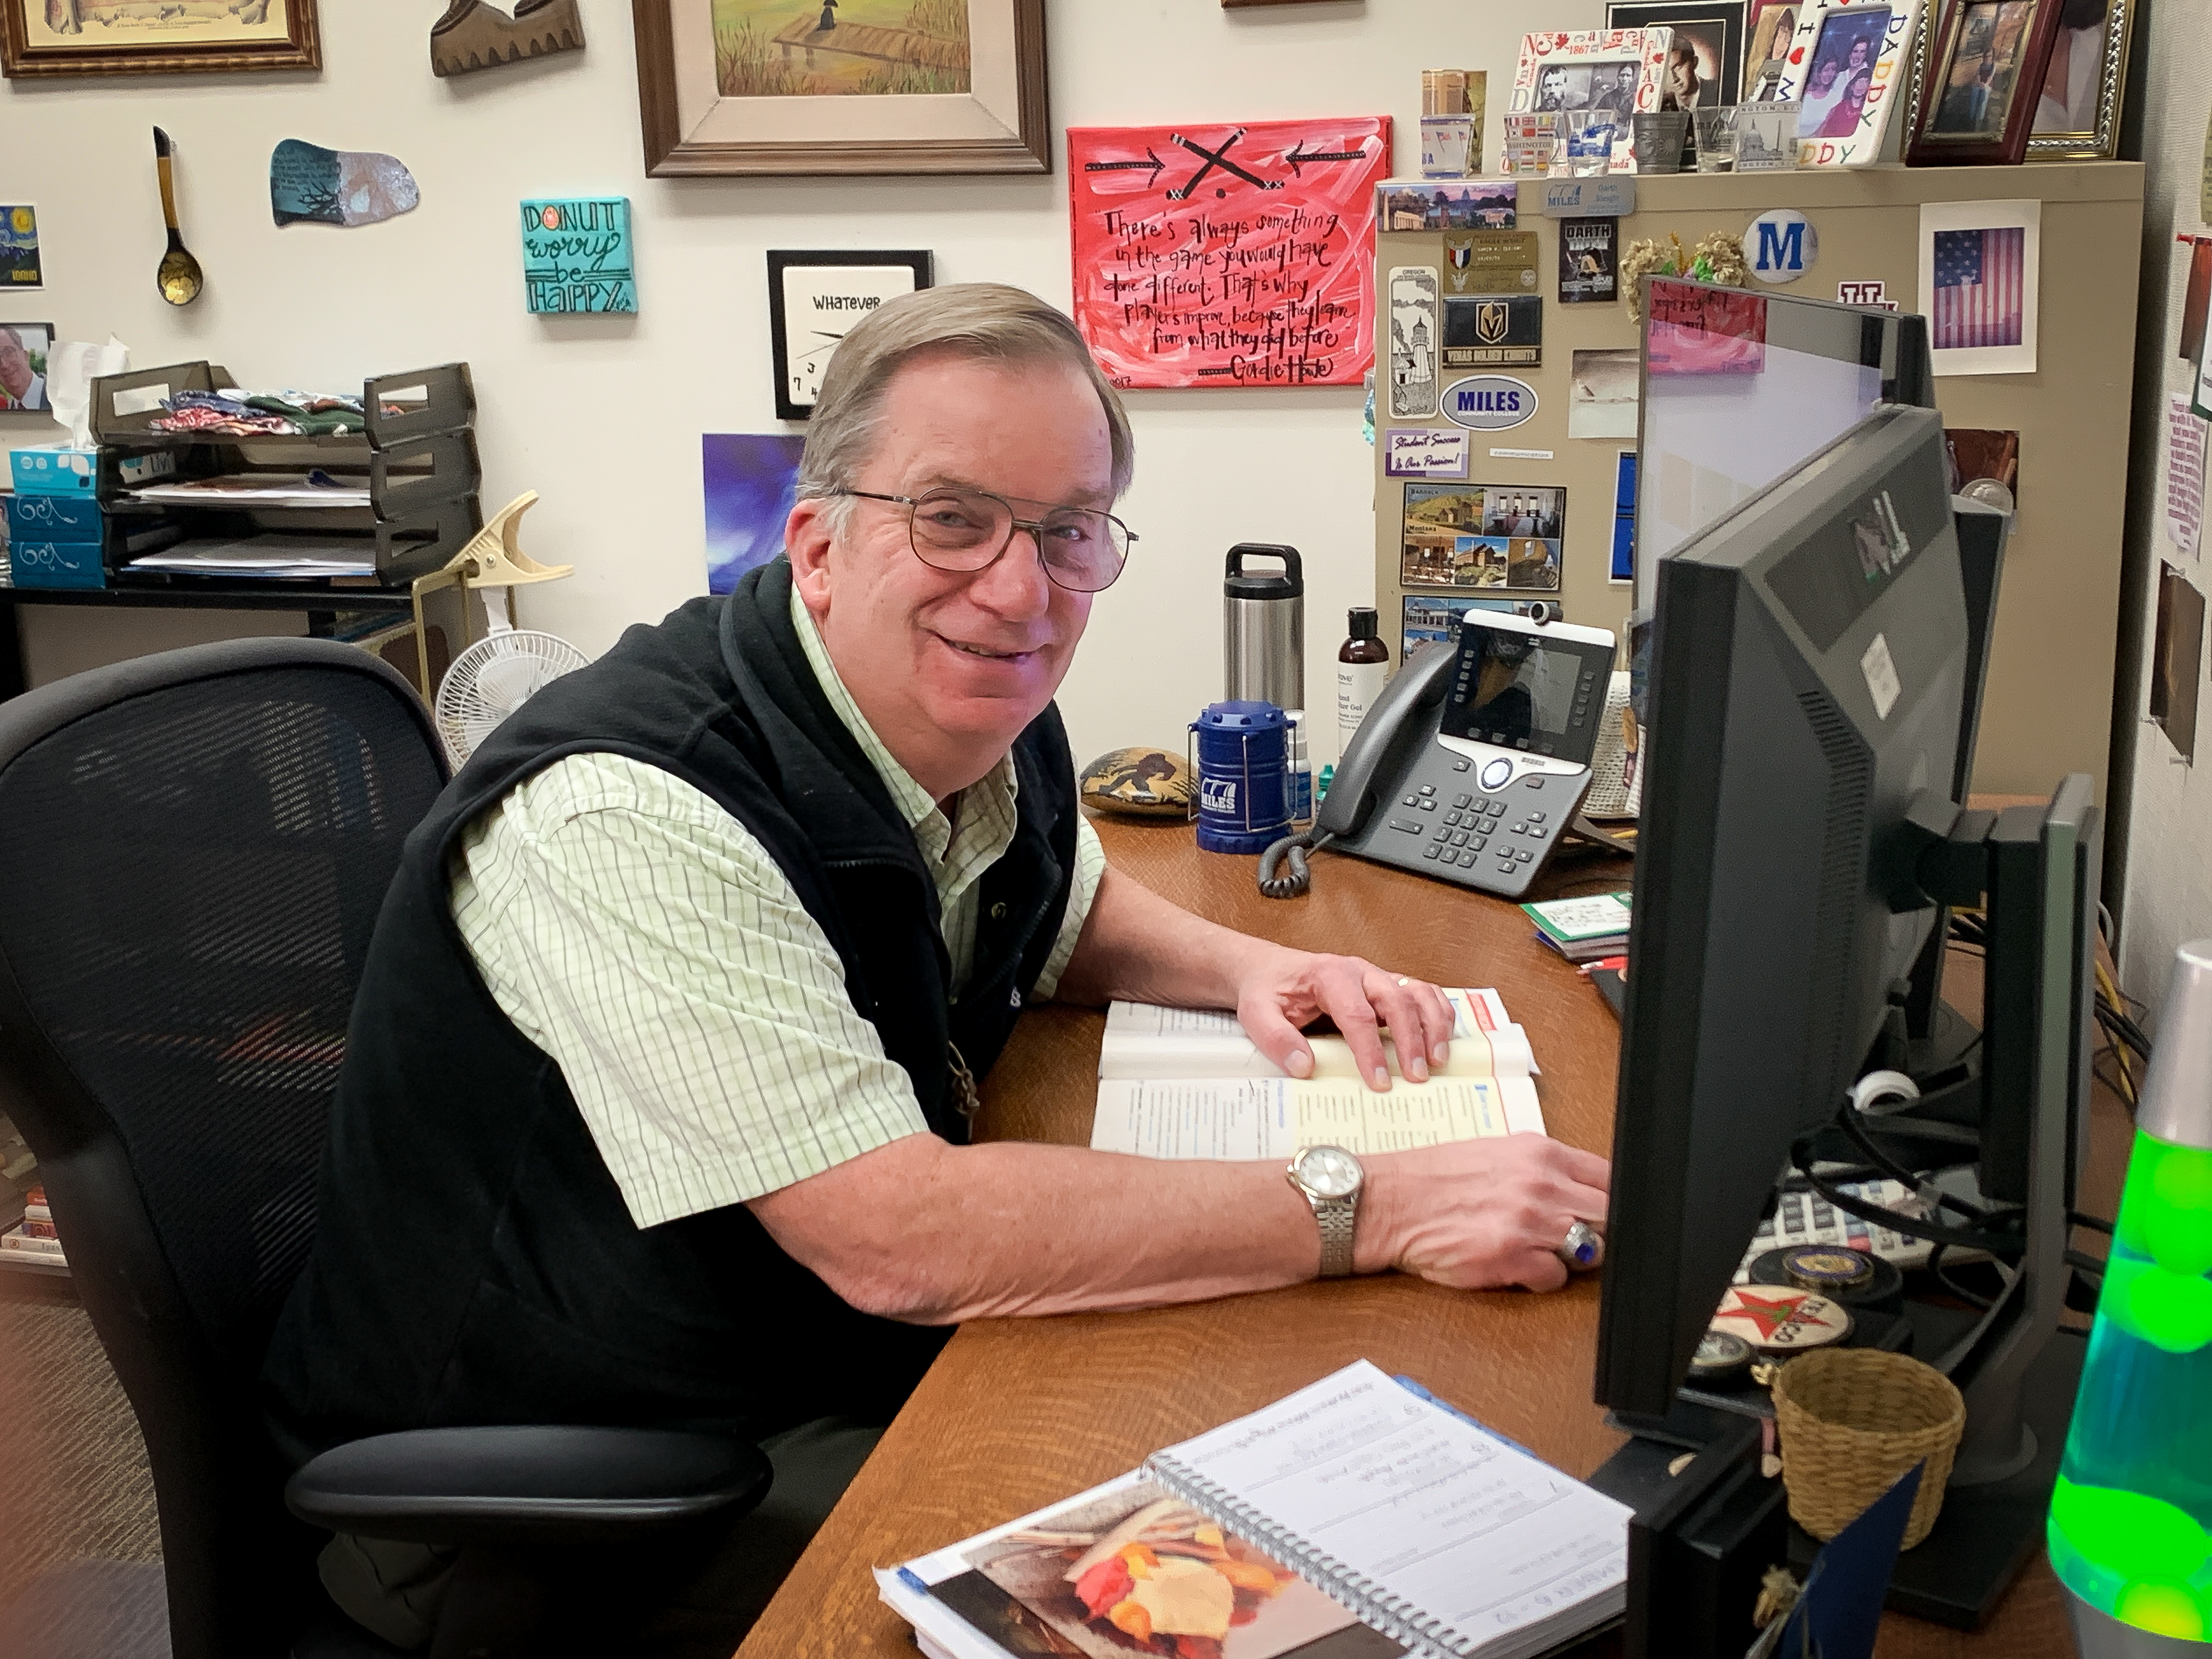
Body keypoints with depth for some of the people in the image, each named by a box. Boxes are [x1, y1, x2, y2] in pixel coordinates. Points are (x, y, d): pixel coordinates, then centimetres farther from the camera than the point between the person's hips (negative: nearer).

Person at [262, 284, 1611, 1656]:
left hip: (830, 1362, 8)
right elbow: (902, 1242, -34)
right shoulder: (632, 817, -29)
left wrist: (1250, 969, -1)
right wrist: (1378, 1207, -31)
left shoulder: (993, 726, -3)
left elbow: (1067, 913, 20)